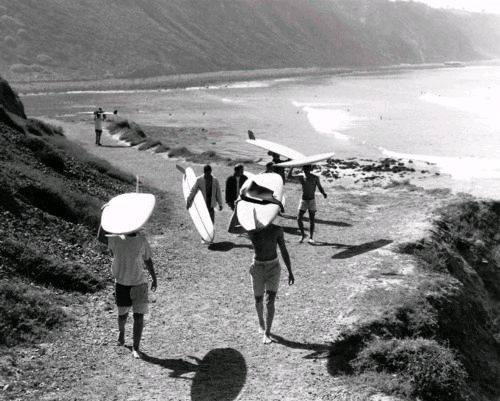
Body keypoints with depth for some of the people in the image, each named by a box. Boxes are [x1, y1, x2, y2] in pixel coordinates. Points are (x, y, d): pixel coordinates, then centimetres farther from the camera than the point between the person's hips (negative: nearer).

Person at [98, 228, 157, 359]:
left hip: (139, 283, 0)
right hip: (122, 283, 0)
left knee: (139, 316, -6)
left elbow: (148, 260, 10)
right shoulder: (117, 239, -5)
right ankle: (121, 332, 47)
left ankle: (135, 348, 3)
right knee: (122, 314, 13)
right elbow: (101, 238, -25)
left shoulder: (142, 240, -1)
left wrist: (154, 278, 14)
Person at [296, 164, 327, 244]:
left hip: (312, 200, -2)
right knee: (299, 219, -3)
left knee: (311, 220, -1)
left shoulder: (315, 178, -6)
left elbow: (320, 187, 4)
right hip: (303, 200, 2)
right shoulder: (301, 177, -3)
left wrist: (324, 193, -15)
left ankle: (311, 238, 5)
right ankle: (303, 234, 17)